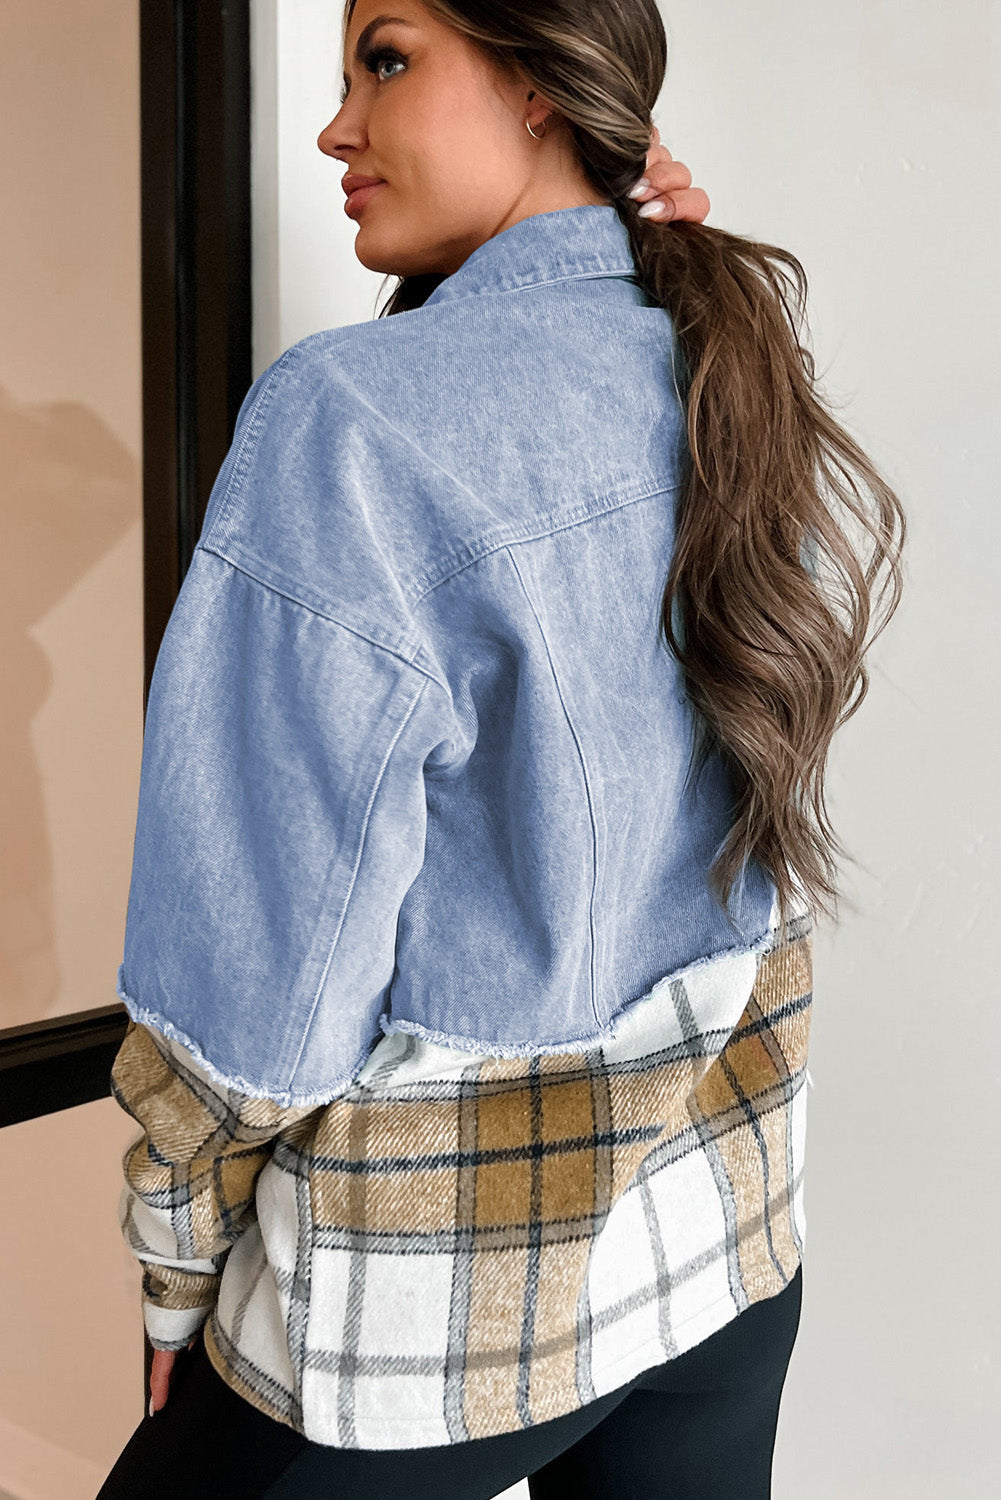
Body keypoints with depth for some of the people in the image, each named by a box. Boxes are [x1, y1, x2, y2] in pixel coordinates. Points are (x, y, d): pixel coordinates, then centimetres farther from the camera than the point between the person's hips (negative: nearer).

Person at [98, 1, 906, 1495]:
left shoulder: (350, 416, -23)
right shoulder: (753, 388, -3)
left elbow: (254, 995, -22)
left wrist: (178, 1286, -3)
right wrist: (650, 281, 5)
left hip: (437, 1311, -6)